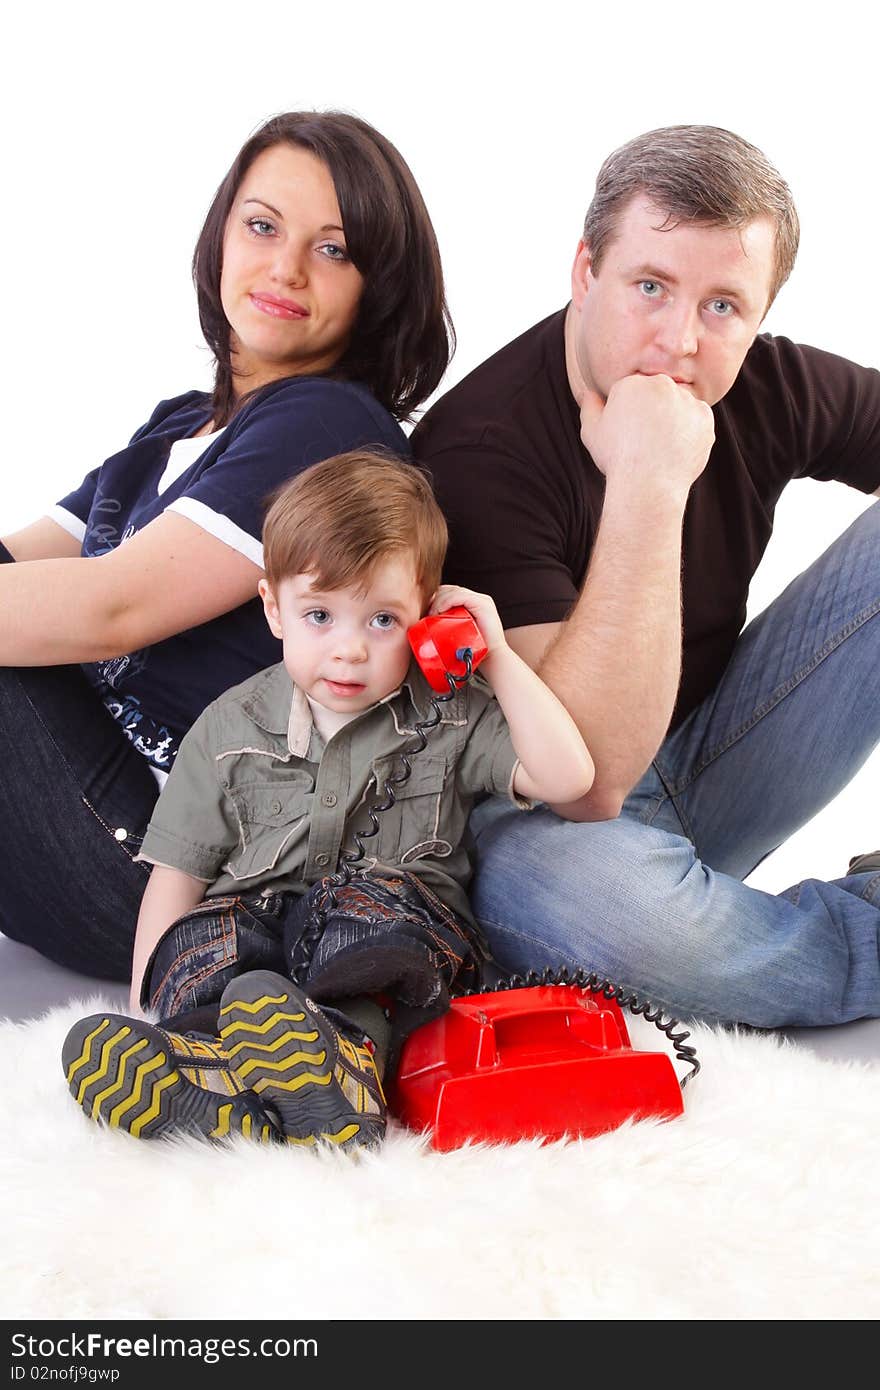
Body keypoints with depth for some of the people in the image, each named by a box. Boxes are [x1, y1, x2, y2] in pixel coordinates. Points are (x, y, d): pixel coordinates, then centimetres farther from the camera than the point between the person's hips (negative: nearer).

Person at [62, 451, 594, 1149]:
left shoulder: (450, 717, 7)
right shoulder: (232, 727, 10)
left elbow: (566, 777, -5)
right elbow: (180, 869, 9)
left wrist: (498, 658, -5)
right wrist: (147, 1003, -3)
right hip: (253, 924, 2)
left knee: (366, 912, -34)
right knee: (200, 937, -31)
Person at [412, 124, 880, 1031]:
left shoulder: (769, 388, -8)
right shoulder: (480, 450, -25)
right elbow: (583, 783, -33)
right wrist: (646, 488, -37)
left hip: (709, 775, 5)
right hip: (539, 817, -5)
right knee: (592, 894, -40)